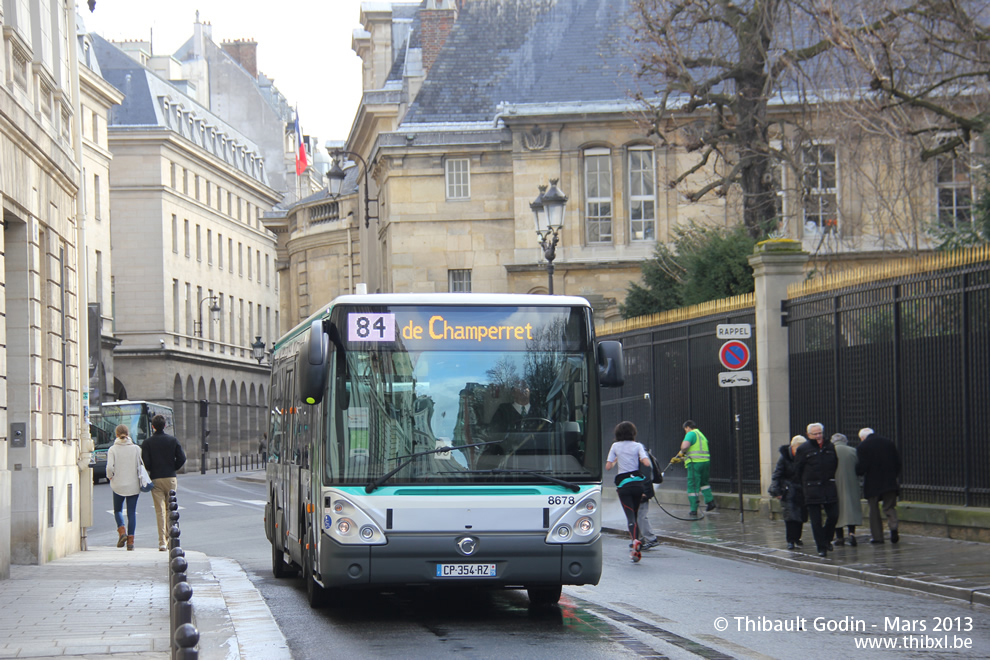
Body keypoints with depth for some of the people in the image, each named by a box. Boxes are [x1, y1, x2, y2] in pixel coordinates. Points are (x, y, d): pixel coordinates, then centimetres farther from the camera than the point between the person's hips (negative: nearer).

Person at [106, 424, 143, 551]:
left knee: (118, 510, 16)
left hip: (118, 485, -1)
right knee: (132, 512, 7)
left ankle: (122, 531, -8)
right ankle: (130, 540, 3)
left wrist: (110, 477, 5)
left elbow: (109, 467, -14)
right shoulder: (136, 449, -1)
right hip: (134, 486, 1)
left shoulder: (113, 449, -5)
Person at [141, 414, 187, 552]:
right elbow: (182, 458, -3)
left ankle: (162, 542, -6)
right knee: (170, 509, 13)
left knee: (160, 511, -1)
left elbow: (145, 462, -10)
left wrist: (152, 470, 10)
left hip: (155, 479, -1)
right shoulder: (173, 440, 1)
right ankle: (170, 539, 13)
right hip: (171, 478, 1)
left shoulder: (147, 443, -4)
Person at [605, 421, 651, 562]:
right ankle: (636, 550, 12)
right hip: (638, 483, 2)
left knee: (630, 516, -7)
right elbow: (647, 463, -10)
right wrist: (640, 459, 11)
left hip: (623, 485, -2)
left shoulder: (615, 446, 3)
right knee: (635, 515, 15)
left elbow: (608, 466, 1)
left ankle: (635, 540, -35)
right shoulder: (637, 446, 2)